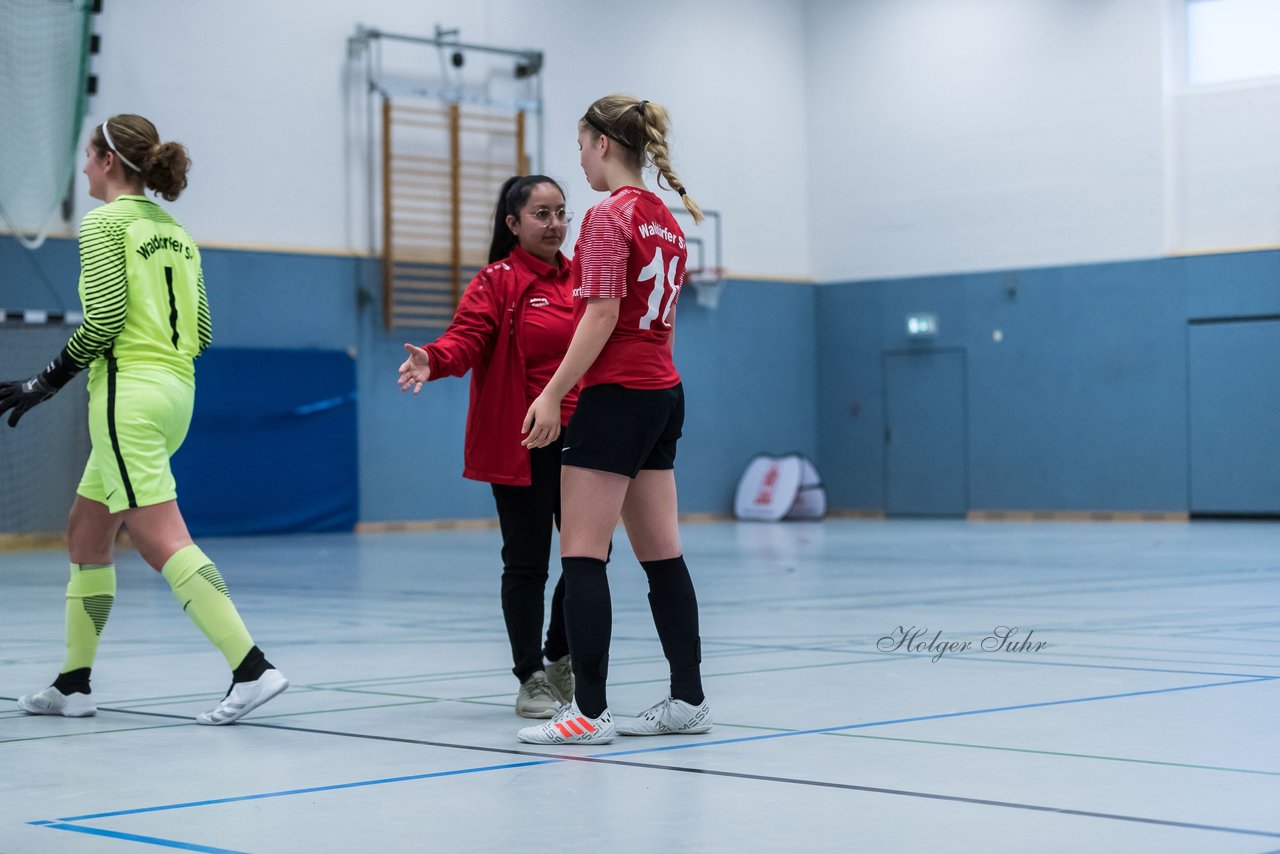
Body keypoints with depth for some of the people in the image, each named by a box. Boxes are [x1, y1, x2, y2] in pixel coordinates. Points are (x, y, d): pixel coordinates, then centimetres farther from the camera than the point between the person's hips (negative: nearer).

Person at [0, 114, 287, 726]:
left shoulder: (105, 222, -7)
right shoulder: (175, 230, 15)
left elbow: (103, 319, -16)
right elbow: (199, 330, 13)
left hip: (129, 394, -9)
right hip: (176, 393, 9)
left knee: (162, 543, -12)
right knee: (86, 535, 16)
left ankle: (252, 667, -20)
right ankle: (73, 685, 21)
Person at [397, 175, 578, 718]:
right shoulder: (497, 282, -5)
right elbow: (467, 337, -19)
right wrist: (433, 361, -38)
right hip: (521, 444, -5)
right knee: (527, 562, -1)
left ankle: (561, 659, 28)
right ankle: (531, 677, 11)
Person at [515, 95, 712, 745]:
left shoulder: (609, 216, -12)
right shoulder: (666, 220, 14)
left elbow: (602, 316, -19)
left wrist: (552, 394, -16)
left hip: (615, 395, -9)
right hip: (663, 393, 9)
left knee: (581, 556, -6)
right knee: (661, 555, 11)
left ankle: (589, 712, -7)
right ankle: (688, 699, 14)